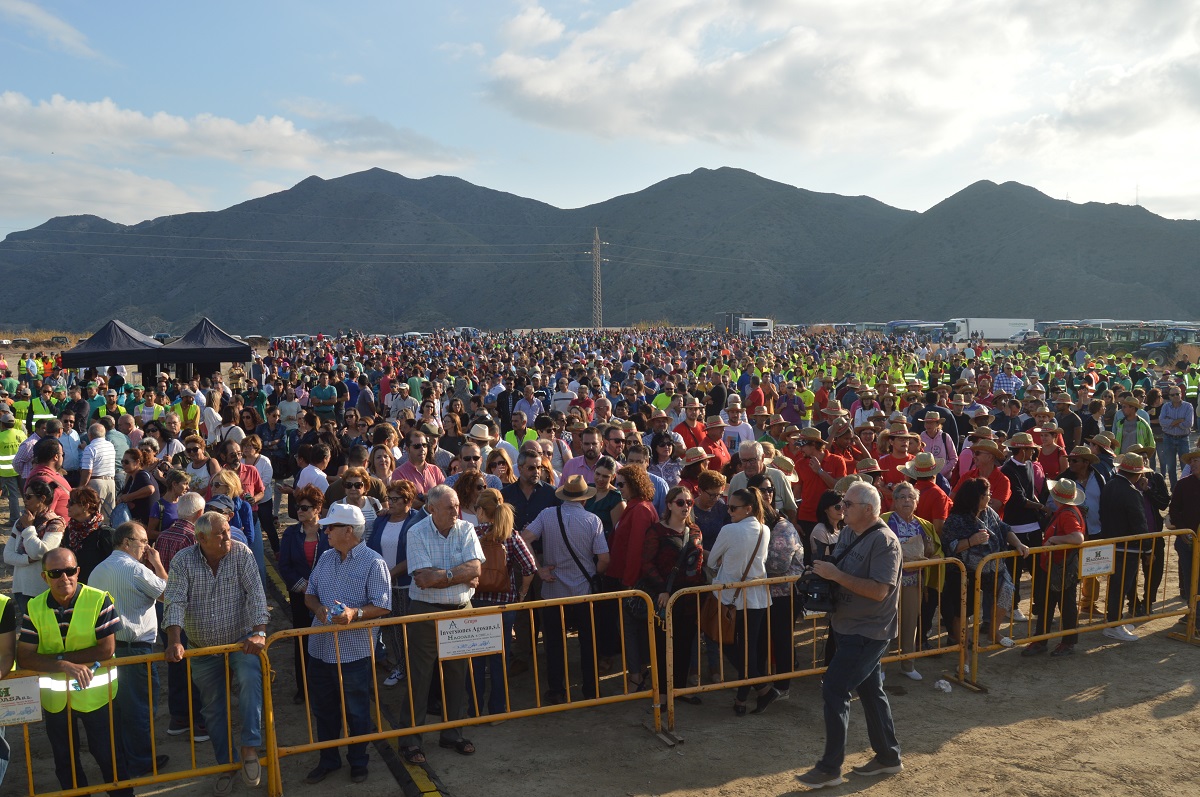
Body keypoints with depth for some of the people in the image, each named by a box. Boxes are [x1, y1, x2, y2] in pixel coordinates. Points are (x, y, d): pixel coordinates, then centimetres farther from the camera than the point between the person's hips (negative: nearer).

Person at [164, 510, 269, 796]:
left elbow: (255, 594, -16)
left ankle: (249, 747, -20)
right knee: (213, 710, 11)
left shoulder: (241, 553, -12)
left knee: (250, 679, -30)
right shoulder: (183, 561, -9)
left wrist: (259, 633, -27)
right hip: (204, 649, 2)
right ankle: (226, 764, 29)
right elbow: (176, 602, -15)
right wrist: (174, 641, -28)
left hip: (241, 641, -2)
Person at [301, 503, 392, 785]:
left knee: (357, 711, 9)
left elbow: (382, 606, -13)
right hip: (321, 648, 6)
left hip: (355, 651, -6)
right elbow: (309, 594, 15)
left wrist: (355, 613, -28)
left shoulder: (373, 563, -11)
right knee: (324, 709, 16)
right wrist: (318, 608, -7)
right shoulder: (325, 558, 9)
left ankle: (358, 761, 28)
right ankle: (328, 759, 34)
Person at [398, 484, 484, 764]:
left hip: (461, 611, 4)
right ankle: (410, 739, 16)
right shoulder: (417, 533, -9)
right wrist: (461, 575, -17)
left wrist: (441, 575, -20)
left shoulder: (466, 530, 0)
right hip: (425, 613, -3)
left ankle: (452, 733, 29)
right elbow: (423, 578, -20)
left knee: (457, 675, 14)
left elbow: (475, 568, -13)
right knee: (419, 678, 4)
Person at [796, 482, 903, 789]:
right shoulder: (848, 533, 7)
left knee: (834, 689, -9)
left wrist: (836, 575, -26)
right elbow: (840, 574, 20)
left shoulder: (884, 542, -19)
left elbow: (879, 590, -27)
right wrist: (823, 572, -3)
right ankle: (888, 757, 32)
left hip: (868, 633, -9)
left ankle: (830, 768, 1)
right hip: (849, 627, 9)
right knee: (870, 689, 17)